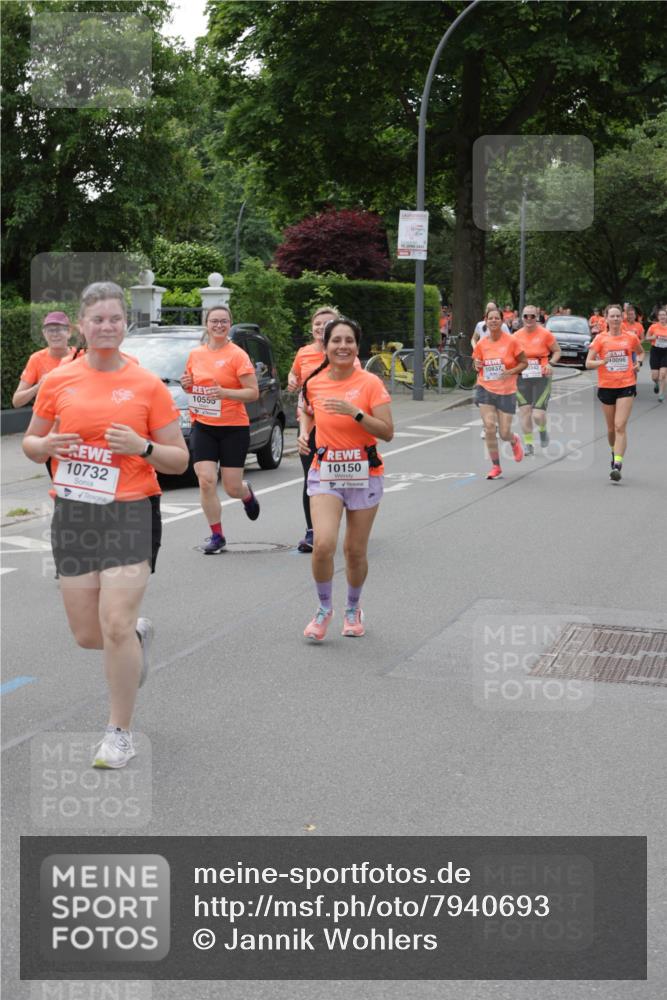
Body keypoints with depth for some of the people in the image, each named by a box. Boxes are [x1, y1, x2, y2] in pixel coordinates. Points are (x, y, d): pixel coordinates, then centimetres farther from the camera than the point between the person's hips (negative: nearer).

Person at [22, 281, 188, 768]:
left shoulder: (148, 385, -3)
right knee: (88, 635, 7)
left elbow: (180, 460, 1)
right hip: (73, 514, 3)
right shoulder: (58, 381, 4)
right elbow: (31, 441, 15)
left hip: (131, 513, -3)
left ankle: (120, 734, 7)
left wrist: (142, 447, -18)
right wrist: (46, 445, -8)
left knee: (115, 626, -12)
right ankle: (139, 632, 43)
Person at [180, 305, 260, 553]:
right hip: (203, 427, 3)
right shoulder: (195, 354, 6)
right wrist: (186, 384, -2)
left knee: (232, 488, 1)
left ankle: (247, 494, 40)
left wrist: (224, 392, -24)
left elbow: (253, 392, -10)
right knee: (206, 480, -11)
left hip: (234, 428, -3)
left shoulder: (237, 355, -7)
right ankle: (216, 535, 4)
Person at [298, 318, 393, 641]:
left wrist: (354, 412, -25)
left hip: (364, 474, -1)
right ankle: (324, 608, 8)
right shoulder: (314, 383, -1)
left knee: (355, 551, 7)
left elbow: (387, 432, -14)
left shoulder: (370, 383, -9)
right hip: (325, 473, 1)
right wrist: (304, 432, 1)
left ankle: (353, 609, 33)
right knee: (323, 544, -16)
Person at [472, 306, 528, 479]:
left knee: (504, 434, -1)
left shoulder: (512, 341, -8)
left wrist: (510, 372, -18)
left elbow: (524, 363, -1)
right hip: (485, 389, 2)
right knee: (489, 428, -11)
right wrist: (477, 366, -9)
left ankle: (515, 440, 39)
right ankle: (495, 466, 4)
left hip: (506, 392, -2)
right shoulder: (481, 344, 1)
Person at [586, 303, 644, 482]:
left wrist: (638, 363, 2)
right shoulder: (600, 339, 0)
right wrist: (603, 361, -22)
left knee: (620, 427, -13)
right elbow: (588, 363, -4)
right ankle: (614, 452, 40)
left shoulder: (631, 337, 3)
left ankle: (617, 465, -18)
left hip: (626, 386, -1)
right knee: (611, 428, 12)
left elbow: (641, 352, 23)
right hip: (606, 387, 1)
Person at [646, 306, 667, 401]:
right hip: (655, 351, 0)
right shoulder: (653, 326, -4)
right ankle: (656, 383, 36)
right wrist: (653, 337, -13)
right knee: (654, 376, -1)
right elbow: (647, 337, 8)